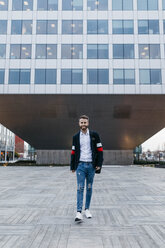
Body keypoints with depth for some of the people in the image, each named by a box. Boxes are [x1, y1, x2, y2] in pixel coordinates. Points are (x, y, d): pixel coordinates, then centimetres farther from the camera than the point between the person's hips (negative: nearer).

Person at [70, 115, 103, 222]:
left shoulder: (94, 135, 3)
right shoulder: (76, 137, 7)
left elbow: (100, 150, 2)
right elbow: (73, 152, 11)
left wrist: (99, 164, -5)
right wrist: (72, 166, 8)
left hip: (91, 165, 0)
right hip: (80, 165, 0)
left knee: (89, 188, 9)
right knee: (80, 188, -7)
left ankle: (87, 209, 22)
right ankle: (79, 212, -9)